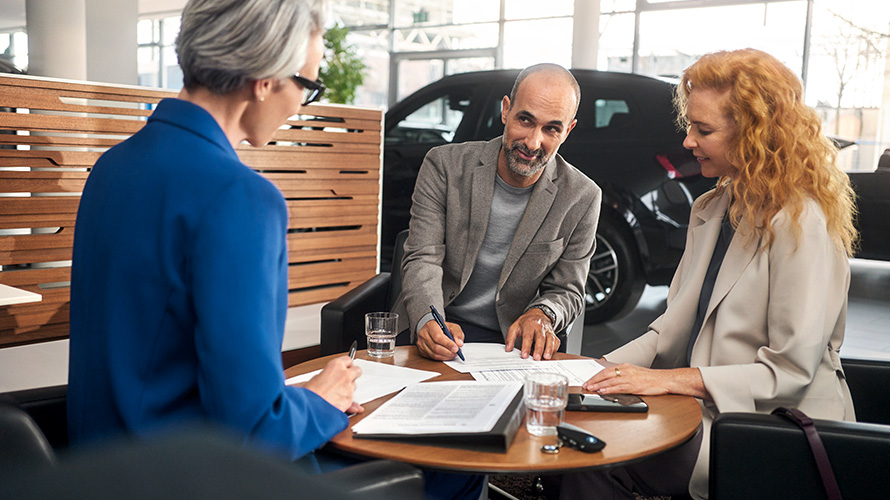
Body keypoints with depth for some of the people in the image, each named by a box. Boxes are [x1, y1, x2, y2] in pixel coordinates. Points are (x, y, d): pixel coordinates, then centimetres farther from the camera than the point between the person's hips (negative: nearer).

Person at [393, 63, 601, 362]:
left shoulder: (582, 199, -5)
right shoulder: (444, 165, -6)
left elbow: (567, 292, 4)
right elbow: (422, 260, -11)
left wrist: (541, 315, -21)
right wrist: (428, 322, -31)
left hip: (511, 342, 1)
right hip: (434, 336, -1)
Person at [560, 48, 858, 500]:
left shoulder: (799, 222, -14)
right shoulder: (710, 210, 13)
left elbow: (792, 371, -17)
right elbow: (677, 324, 14)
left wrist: (671, 380, -21)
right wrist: (607, 367, -2)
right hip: (705, 410, 7)